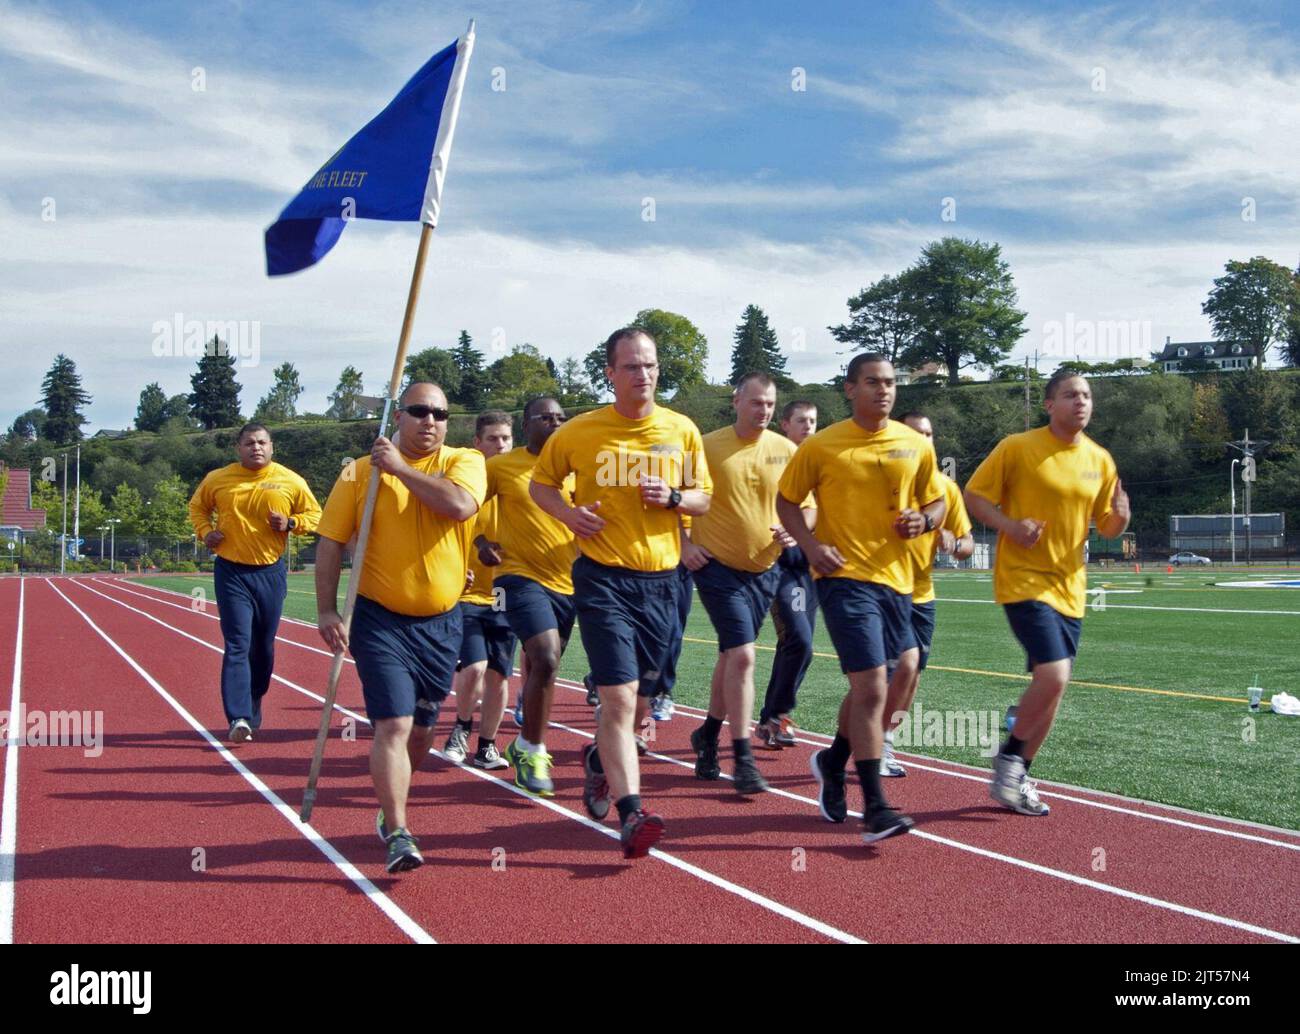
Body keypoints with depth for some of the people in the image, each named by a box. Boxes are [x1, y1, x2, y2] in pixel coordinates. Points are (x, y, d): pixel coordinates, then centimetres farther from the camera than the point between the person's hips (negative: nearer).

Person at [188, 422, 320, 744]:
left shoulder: (291, 482, -1)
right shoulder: (217, 480, 0)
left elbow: (314, 516, 8)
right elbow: (197, 507, 18)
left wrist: (290, 523, -11)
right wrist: (205, 531, 0)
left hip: (271, 573, 2)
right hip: (231, 572, -2)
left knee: (264, 647, 12)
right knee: (238, 645, -12)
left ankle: (253, 708, 31)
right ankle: (238, 718, -17)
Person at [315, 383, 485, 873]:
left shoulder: (465, 462, -2)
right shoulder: (359, 472, -1)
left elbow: (459, 505, -24)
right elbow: (330, 543, 1)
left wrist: (401, 468, -17)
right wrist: (327, 611, -6)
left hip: (441, 621, 2)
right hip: (381, 620, -2)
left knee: (422, 726, 15)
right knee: (393, 725, -13)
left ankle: (390, 802, 39)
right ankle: (396, 833, -10)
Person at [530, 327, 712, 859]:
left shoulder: (682, 431, 4)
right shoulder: (579, 432, -3)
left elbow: (703, 499, 12)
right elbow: (540, 484, 11)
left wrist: (672, 497, -10)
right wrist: (568, 514, -9)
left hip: (661, 579, 4)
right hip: (603, 578, -4)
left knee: (636, 690, 17)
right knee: (619, 696, -12)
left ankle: (600, 759, 46)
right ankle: (631, 814, -10)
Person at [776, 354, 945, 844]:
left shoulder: (916, 445, 7)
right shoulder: (821, 446, -4)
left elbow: (936, 501, 18)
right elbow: (786, 501, 5)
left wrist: (923, 520, -5)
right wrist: (810, 544, -11)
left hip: (895, 578, 6)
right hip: (845, 577, -5)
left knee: (885, 678, 16)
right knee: (871, 686, -13)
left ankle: (834, 762, 41)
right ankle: (874, 808, -6)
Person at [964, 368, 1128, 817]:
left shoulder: (1100, 460, 8)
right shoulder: (1017, 447, -8)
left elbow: (1107, 527, 14)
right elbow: (973, 495, -4)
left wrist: (1120, 515, -9)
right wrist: (1010, 526, -20)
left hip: (1068, 587, 6)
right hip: (1024, 579, -6)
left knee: (1052, 685, 10)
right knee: (1053, 675, -20)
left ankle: (1017, 778, 26)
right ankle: (1009, 758, 3)